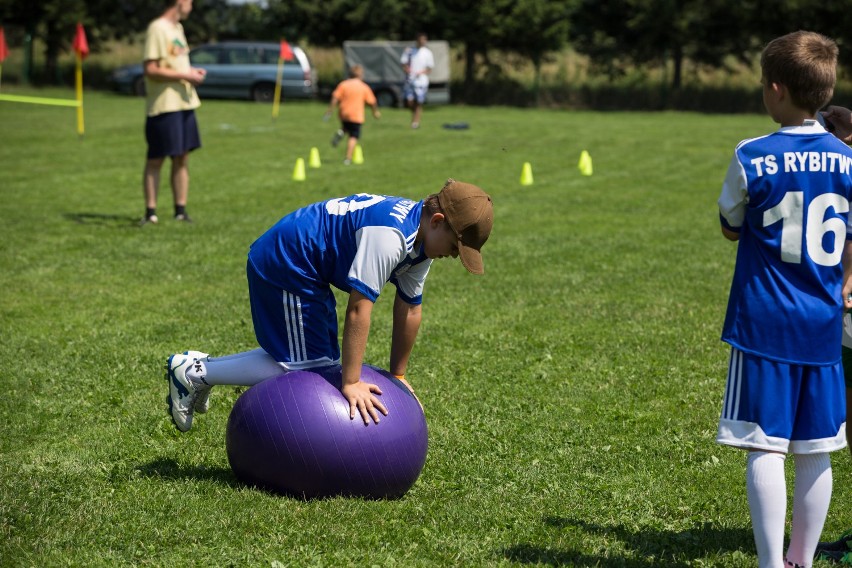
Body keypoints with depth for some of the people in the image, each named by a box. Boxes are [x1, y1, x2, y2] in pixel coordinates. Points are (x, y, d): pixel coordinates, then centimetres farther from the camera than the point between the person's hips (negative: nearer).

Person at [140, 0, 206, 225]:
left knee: (182, 158, 9)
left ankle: (180, 210, 14)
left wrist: (191, 72, 7)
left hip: (185, 103, 9)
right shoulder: (157, 29, -13)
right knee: (155, 160, -1)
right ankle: (150, 212, 4)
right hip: (164, 105, -9)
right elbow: (150, 70, -19)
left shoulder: (178, 28, 16)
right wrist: (185, 76, -17)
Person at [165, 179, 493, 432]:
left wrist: (397, 375, 14)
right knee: (305, 366, -8)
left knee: (320, 359, 17)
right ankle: (193, 373, -2)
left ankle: (205, 368, 22)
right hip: (285, 266, -10)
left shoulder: (421, 238, 1)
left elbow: (409, 308, 9)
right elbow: (359, 306, -31)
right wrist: (351, 384, -27)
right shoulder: (389, 235, -30)